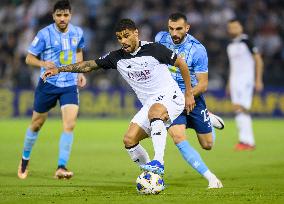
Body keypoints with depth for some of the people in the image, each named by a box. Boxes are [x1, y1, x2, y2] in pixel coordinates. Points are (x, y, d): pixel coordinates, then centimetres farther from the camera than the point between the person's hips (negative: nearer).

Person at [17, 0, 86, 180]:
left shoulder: (78, 33, 1)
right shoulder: (44, 34, -11)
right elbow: (29, 58, -5)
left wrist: (80, 72, 9)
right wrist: (43, 63, -25)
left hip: (70, 85, 2)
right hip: (48, 84, -2)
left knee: (70, 124, -18)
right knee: (37, 124, 12)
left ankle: (61, 168, -17)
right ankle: (25, 160, 36)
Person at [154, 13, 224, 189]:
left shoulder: (197, 49, -18)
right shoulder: (160, 38, -7)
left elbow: (203, 84, -16)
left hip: (193, 97, -1)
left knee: (207, 145, 9)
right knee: (179, 138, -23)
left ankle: (209, 119, 46)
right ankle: (211, 178, -20)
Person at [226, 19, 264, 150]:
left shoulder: (246, 42, -7)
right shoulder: (230, 46, 15)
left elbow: (258, 60, -7)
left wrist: (258, 80, -12)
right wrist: (229, 83, 21)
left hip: (246, 80, -7)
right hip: (234, 80, 7)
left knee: (242, 109, -15)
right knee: (237, 109, 1)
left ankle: (246, 141, -15)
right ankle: (249, 142, 4)